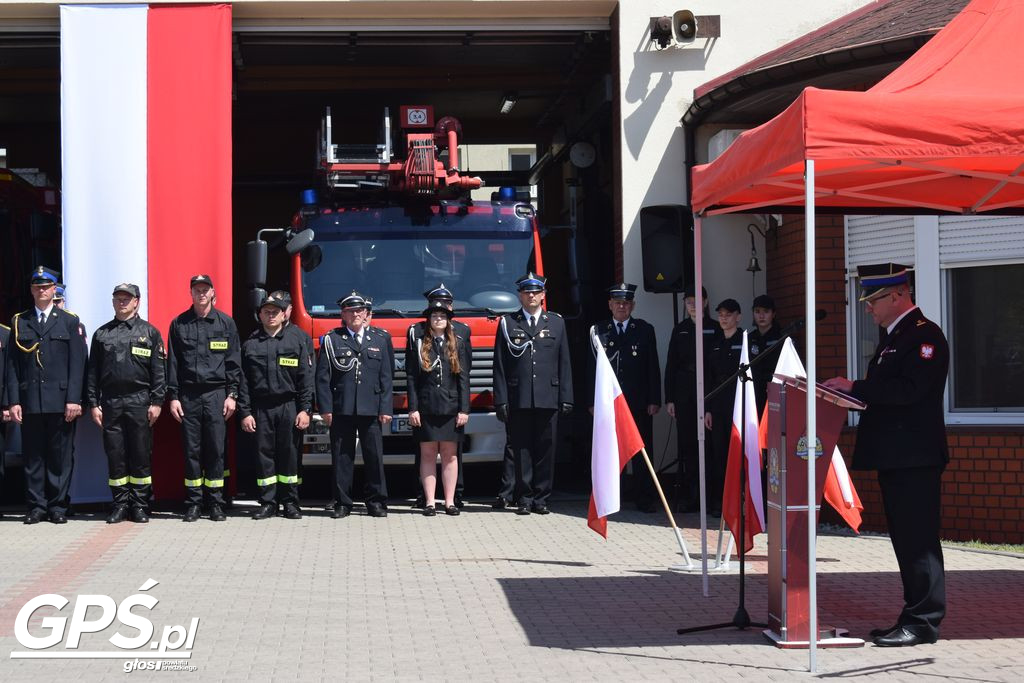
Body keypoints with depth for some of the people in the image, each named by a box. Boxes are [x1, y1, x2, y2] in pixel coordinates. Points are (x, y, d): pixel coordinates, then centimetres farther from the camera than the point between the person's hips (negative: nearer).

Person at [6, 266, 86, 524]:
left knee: (59, 455, 1)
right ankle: (36, 506, 7)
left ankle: (58, 506, 7)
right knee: (33, 455, 2)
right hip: (30, 401, 1)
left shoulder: (69, 321, 8)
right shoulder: (19, 322, 12)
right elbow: (12, 365, 8)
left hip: (60, 400, -1)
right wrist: (13, 401, -1)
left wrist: (74, 399, -6)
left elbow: (77, 363, 2)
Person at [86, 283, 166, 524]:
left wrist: (156, 402, -6)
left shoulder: (149, 332, 7)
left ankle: (140, 506, 5)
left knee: (141, 455, -1)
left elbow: (159, 371, 2)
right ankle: (120, 505, 9)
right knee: (115, 456, 2)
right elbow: (93, 372, 12)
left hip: (140, 402, -2)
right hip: (110, 403, 2)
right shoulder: (102, 334, 13)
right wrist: (93, 403, 4)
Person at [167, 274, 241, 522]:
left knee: (216, 450, -1)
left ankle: (216, 502, 5)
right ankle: (193, 503, 6)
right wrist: (173, 397, 2)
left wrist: (232, 394, 0)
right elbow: (173, 363, 9)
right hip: (188, 395, 1)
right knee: (191, 450, 2)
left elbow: (234, 362, 7)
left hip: (216, 393, -1)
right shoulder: (179, 324, 9)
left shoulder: (226, 323, 8)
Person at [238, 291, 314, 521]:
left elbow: (306, 378, 0)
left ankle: (290, 502, 10)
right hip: (261, 408, 1)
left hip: (289, 406, -1)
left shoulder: (298, 339, 4)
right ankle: (268, 502, 9)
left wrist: (305, 409, -7)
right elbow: (244, 381, 6)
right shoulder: (251, 344, 8)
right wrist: (245, 413, 0)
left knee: (290, 454, 2)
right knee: (264, 454, 3)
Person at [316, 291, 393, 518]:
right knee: (341, 457, 2)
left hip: (371, 409, 1)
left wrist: (386, 408, 1)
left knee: (375, 456, 1)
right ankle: (342, 503, 9)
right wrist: (325, 408, -5)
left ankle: (376, 502, 9)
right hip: (341, 410, -1)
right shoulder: (332, 340, 6)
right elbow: (322, 377, 3)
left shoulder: (381, 339, 11)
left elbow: (386, 377, 8)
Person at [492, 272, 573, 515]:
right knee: (522, 449, 1)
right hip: (518, 400, -1)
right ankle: (526, 498, 7)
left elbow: (564, 364, 10)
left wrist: (566, 398, 4)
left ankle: (541, 498, 9)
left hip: (548, 399, 1)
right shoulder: (507, 323, 7)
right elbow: (500, 366, 4)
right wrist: (500, 400, -2)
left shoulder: (556, 323, 12)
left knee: (546, 450, 2)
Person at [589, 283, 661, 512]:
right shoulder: (598, 331, 8)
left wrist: (654, 400, -1)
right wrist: (593, 401, 0)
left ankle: (645, 498, 7)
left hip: (639, 402, 0)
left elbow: (653, 367, 7)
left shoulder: (645, 330, 9)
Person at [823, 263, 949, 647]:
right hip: (893, 457, 10)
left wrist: (855, 387, -19)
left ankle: (924, 622, -2)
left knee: (919, 540, -6)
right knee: (906, 540, 13)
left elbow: (909, 389, -22)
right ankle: (914, 617, 19)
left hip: (915, 458, -10)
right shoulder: (891, 336, 19)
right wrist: (850, 391, 2)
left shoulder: (925, 335, -11)